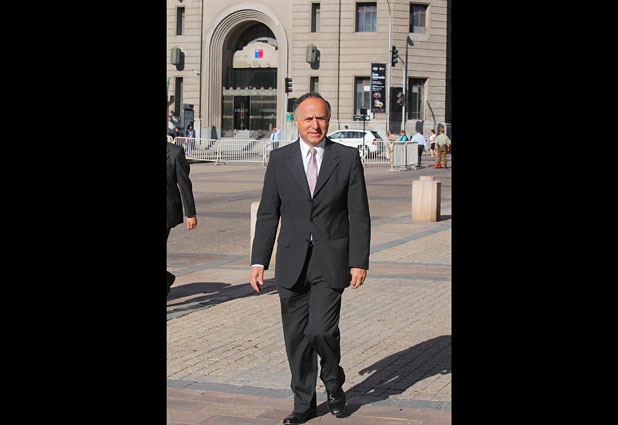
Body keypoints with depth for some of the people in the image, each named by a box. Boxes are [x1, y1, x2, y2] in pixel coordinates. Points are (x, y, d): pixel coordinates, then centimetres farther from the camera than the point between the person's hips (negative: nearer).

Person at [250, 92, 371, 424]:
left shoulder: (348, 159, -1)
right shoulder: (280, 160, 4)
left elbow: (359, 215, -1)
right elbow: (268, 214, 6)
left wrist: (359, 262, -7)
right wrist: (259, 261, 0)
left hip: (331, 262, -2)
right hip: (292, 262, 3)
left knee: (322, 330, -13)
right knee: (296, 336, 6)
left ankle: (334, 382, 17)